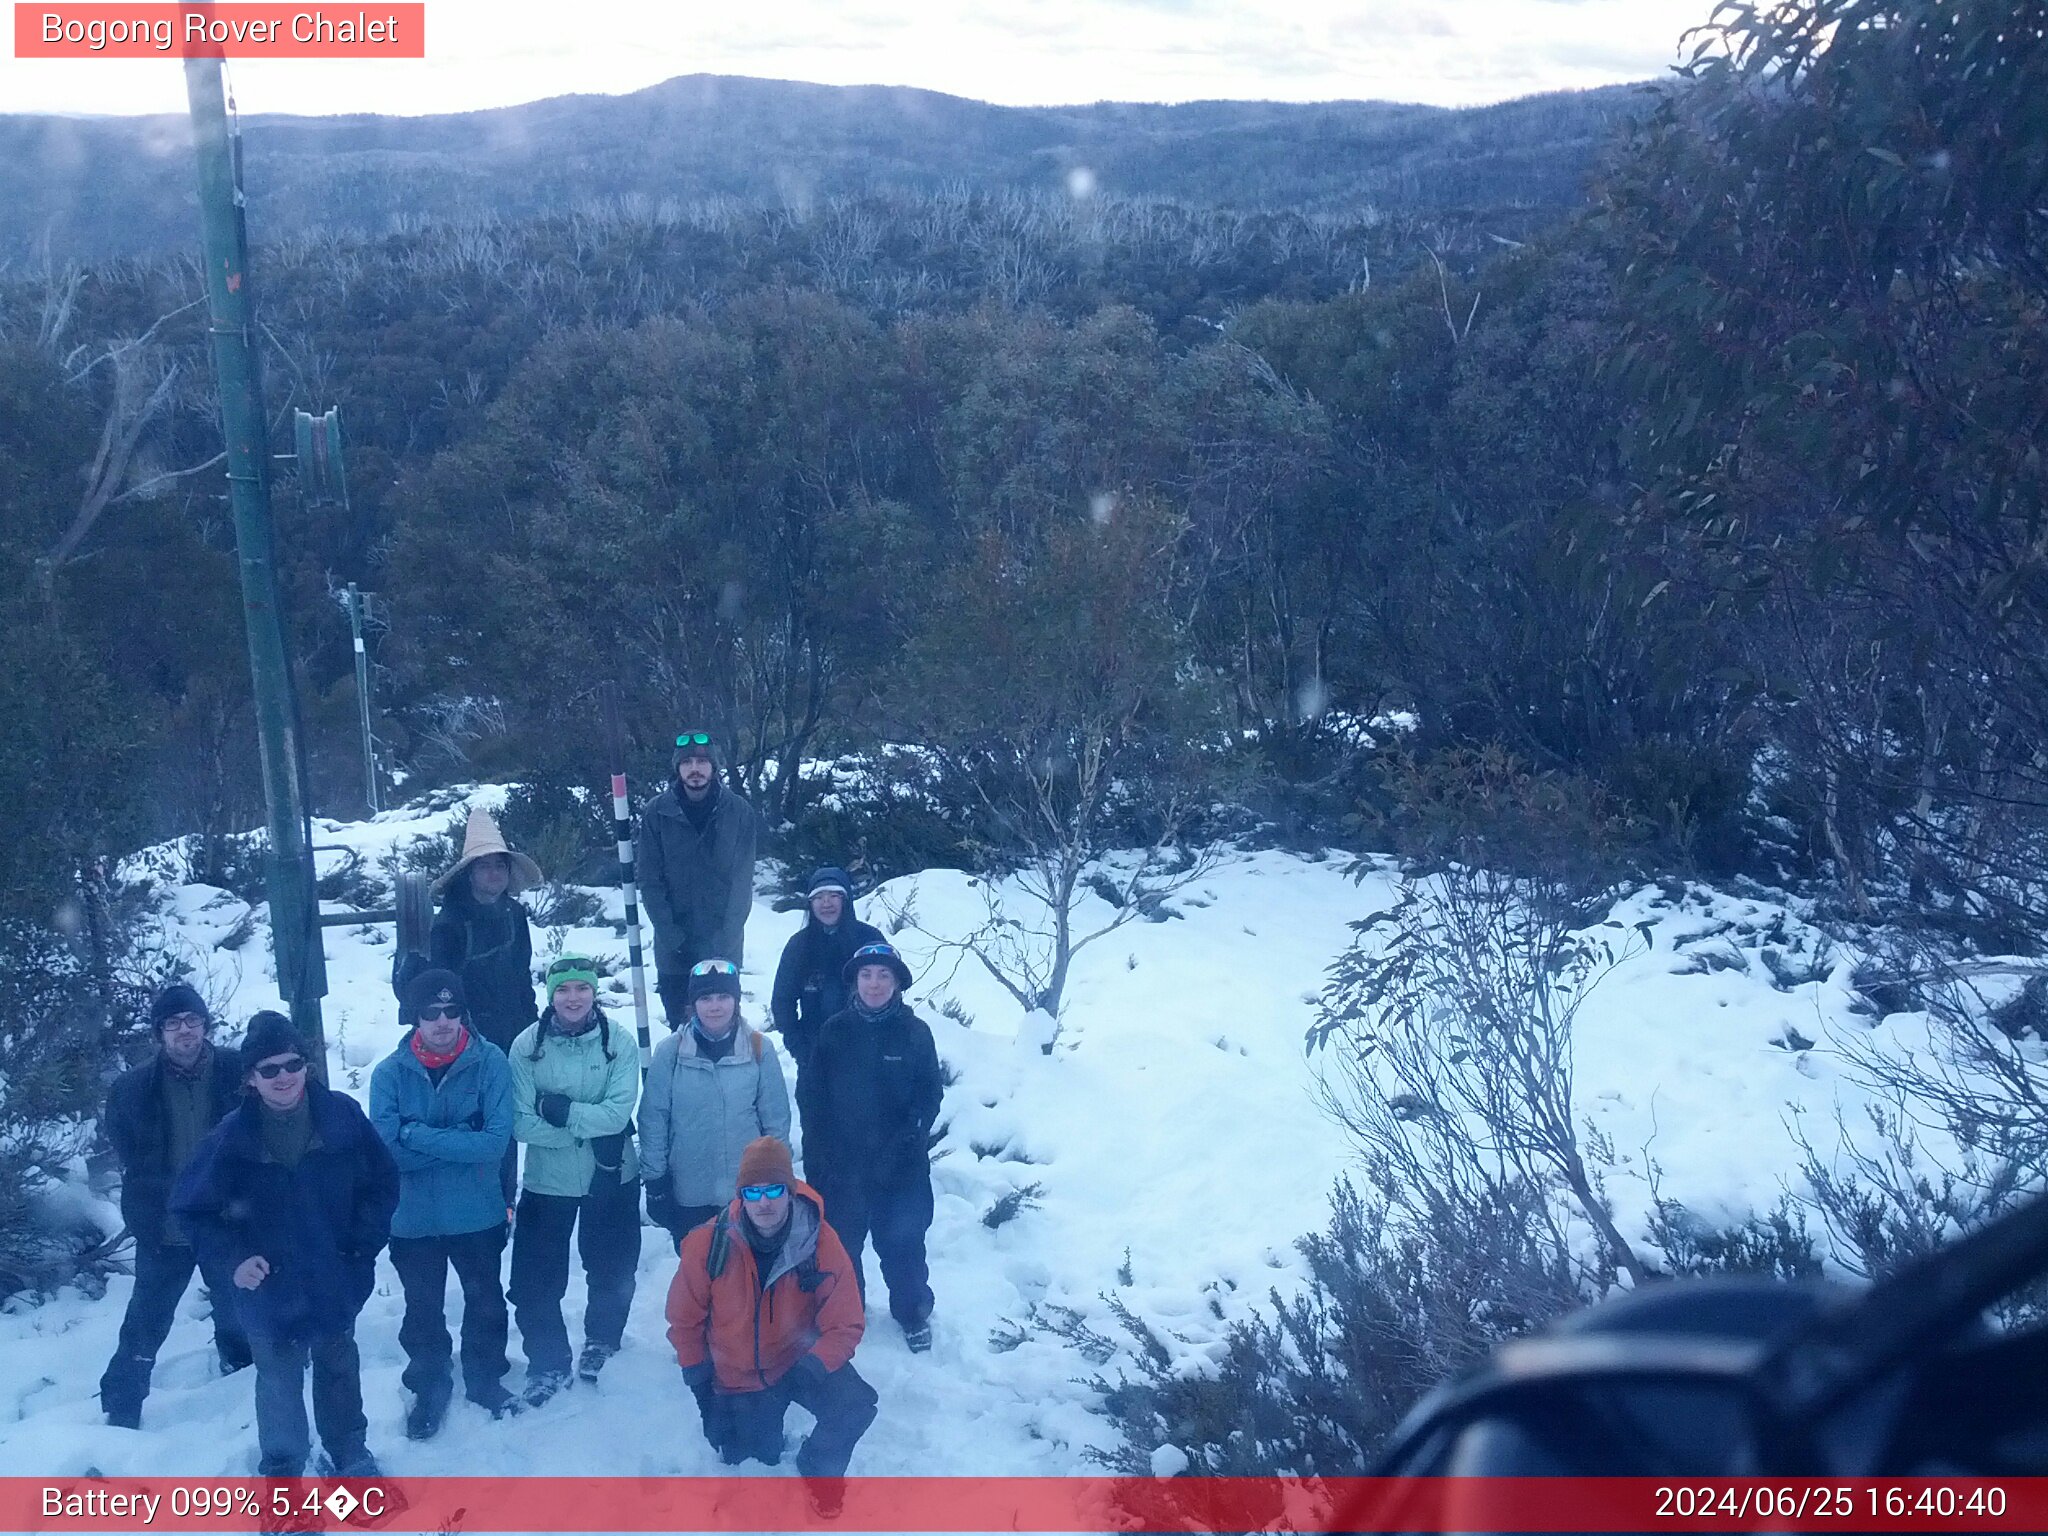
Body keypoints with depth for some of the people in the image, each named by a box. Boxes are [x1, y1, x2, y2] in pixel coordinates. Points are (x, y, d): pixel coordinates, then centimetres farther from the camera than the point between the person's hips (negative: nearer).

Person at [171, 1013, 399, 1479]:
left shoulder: (343, 1116, -13)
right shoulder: (232, 1137, -15)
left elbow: (383, 1182, -3)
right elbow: (192, 1208, -6)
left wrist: (365, 1243, -10)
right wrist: (233, 1258, -17)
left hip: (336, 1280, 2)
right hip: (269, 1288, -1)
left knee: (339, 1369, 21)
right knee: (279, 1379, 12)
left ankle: (349, 1452, 42)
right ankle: (283, 1463, 35)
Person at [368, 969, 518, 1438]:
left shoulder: (490, 1062, -15)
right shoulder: (389, 1074, -11)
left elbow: (496, 1141, -23)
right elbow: (388, 1151, -18)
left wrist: (419, 1135, -23)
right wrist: (461, 1142, -22)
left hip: (478, 1215, 0)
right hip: (413, 1219, 1)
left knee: (485, 1302, 20)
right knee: (423, 1311, 18)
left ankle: (486, 1378, 44)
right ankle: (429, 1387, 42)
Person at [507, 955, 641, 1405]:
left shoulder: (619, 1043, -11)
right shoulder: (526, 1046, -11)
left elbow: (619, 1113, -20)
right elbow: (522, 1123, -16)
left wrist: (557, 1108, -23)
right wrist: (589, 1127, -22)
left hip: (611, 1179, 1)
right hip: (546, 1182, 0)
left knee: (612, 1270, 18)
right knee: (536, 1281, 5)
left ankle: (601, 1342, 45)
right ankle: (547, 1363, 27)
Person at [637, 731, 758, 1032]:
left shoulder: (739, 812, -2)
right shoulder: (657, 813, -2)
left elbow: (743, 879, -3)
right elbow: (649, 880, -2)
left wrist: (726, 936, -11)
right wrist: (671, 935, -10)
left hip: (724, 949, 0)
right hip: (674, 950, 1)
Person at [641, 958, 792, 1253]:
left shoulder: (759, 1048, -5)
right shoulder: (671, 1051, -7)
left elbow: (776, 1118, 1)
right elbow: (653, 1118, -2)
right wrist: (655, 1179, -2)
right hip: (688, 1195, 0)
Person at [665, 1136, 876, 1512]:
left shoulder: (822, 1244, -23)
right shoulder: (709, 1244, -22)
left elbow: (845, 1325, -16)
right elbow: (685, 1318, -5)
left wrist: (811, 1369, -32)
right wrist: (700, 1381, -3)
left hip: (799, 1362, -1)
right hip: (736, 1378, 1)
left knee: (856, 1406, -27)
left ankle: (819, 1470, 6)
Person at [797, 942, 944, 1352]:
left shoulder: (915, 1032, -4)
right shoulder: (834, 1031, -3)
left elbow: (930, 1093, -2)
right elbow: (809, 1093, -1)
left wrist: (909, 1137, -15)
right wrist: (819, 1147, -7)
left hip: (901, 1165, -1)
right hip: (841, 1164, 1)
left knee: (901, 1241, 5)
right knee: (841, 1240, 12)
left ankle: (913, 1312, 28)